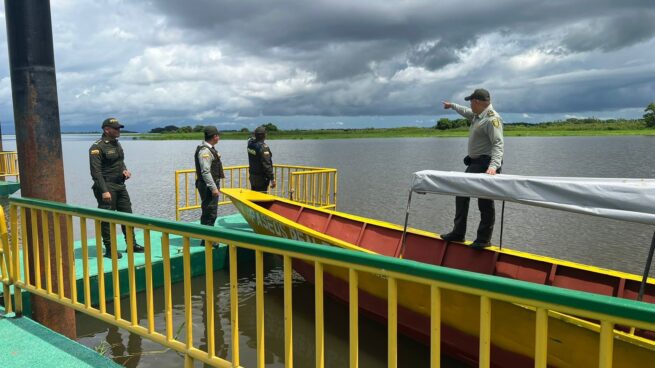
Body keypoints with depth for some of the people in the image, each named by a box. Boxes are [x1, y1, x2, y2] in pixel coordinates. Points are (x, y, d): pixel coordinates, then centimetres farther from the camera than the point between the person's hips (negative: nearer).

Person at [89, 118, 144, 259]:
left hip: (120, 185, 8)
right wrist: (104, 191, -23)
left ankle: (131, 244, 21)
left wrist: (124, 170, 4)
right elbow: (96, 172, -17)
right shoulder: (97, 147, -13)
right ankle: (109, 249, 7)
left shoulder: (117, 144, 13)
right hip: (107, 187, -8)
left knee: (127, 214, 11)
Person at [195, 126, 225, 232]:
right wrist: (213, 188, -24)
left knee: (212, 212, 17)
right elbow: (205, 172, -23)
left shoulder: (210, 149, 15)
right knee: (209, 213, -7)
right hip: (208, 187, -11)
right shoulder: (205, 151, -18)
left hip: (212, 185, 11)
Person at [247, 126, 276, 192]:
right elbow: (267, 165, -24)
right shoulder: (263, 147, -22)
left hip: (252, 176, 8)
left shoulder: (250, 143, 0)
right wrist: (272, 179, -21)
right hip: (261, 177, -8)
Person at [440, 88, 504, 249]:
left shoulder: (492, 119, -17)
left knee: (485, 202, -3)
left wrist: (494, 166, -37)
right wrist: (452, 106, 50)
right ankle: (458, 233, 21)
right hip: (474, 163, 10)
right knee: (462, 194, 13)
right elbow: (467, 112, 37)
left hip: (485, 164, -10)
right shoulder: (477, 115, 13)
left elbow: (498, 144, -26)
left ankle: (483, 239, 5)